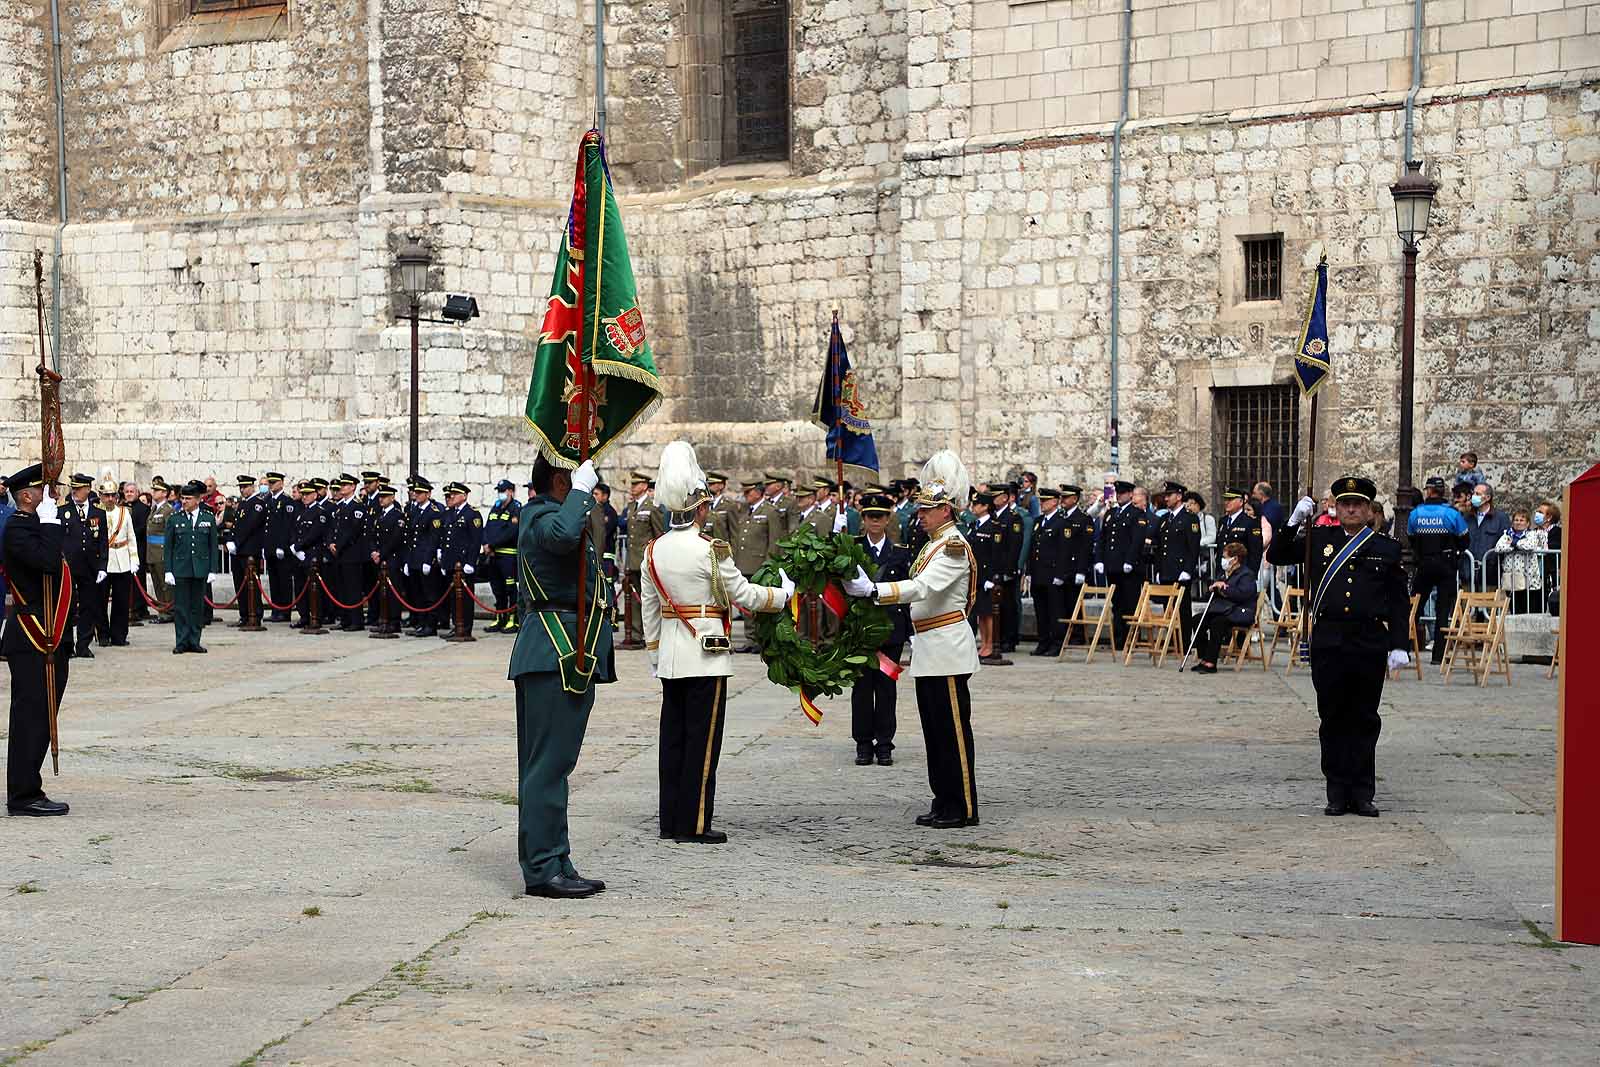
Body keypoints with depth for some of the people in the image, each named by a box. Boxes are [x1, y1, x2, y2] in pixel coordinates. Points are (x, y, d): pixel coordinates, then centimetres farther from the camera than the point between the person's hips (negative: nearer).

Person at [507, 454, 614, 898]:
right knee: (549, 762, -11)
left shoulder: (539, 513, 19)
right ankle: (543, 868, -11)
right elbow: (564, 534, -38)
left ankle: (552, 865, 16)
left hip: (565, 656, 11)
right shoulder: (543, 518, -14)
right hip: (557, 657, -11)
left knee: (545, 763, 11)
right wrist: (582, 490, -28)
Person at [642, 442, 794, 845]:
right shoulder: (711, 551, -14)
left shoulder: (654, 551, 5)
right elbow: (744, 595, -7)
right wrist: (783, 593, 9)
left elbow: (649, 607, 13)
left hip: (670, 657, 6)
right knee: (702, 739, -1)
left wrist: (653, 652, 23)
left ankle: (670, 820, 16)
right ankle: (694, 823, 0)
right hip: (707, 657, -6)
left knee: (672, 736, 11)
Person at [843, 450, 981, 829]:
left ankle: (964, 808, 0)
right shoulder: (933, 544, 15)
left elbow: (922, 588, -28)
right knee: (934, 727, 12)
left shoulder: (954, 547, -15)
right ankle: (944, 802, 19)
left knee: (953, 727, -5)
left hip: (948, 650, -10)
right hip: (929, 651, 10)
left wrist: (872, 590, -34)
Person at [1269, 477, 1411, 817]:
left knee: (1364, 721, 4)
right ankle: (1338, 792, 10)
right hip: (1328, 645, 1)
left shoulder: (1387, 548, 6)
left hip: (1370, 645, -1)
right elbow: (1277, 556, 8)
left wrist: (1399, 646, -2)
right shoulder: (1318, 539, 9)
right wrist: (1294, 523, -5)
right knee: (1333, 719, 4)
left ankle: (1362, 794, 10)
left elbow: (1400, 602, 5)